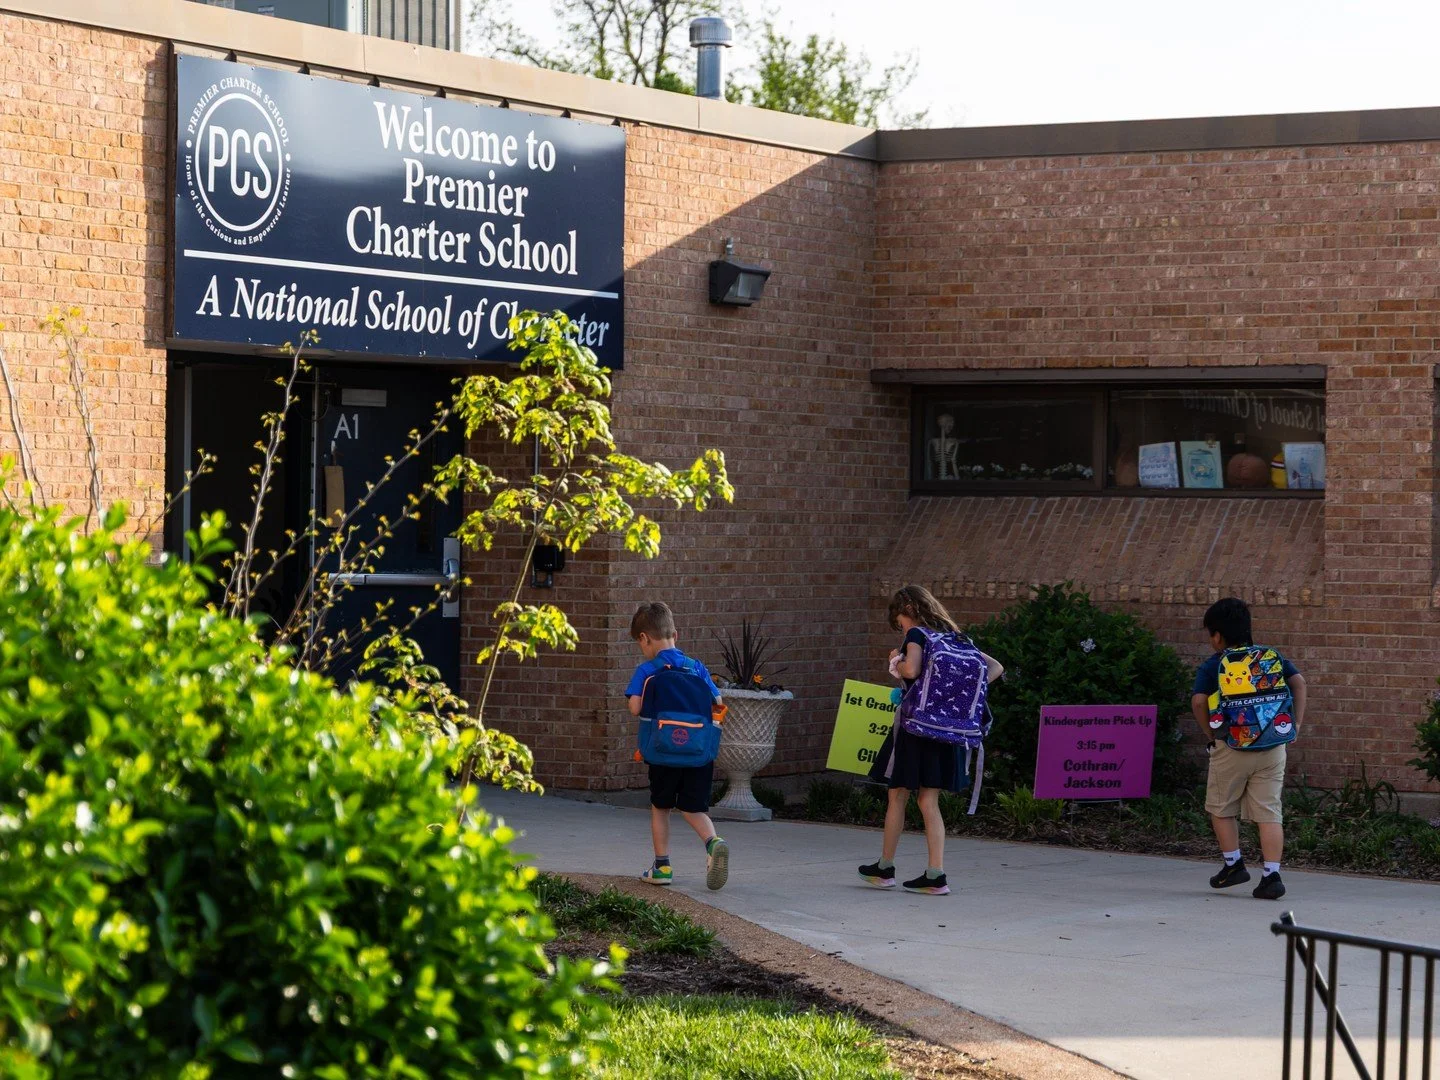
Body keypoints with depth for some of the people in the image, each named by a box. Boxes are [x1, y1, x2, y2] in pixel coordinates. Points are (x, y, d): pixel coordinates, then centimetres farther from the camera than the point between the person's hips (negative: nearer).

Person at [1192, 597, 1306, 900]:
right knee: (1269, 812, 2)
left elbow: (1198, 701, -13)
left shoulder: (1213, 666, 1)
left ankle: (1233, 864, 17)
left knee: (1221, 809, 17)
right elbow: (1299, 682, -3)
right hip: (1273, 748, 3)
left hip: (1231, 749, -3)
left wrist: (1210, 734, 0)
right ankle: (1272, 875, -6)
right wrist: (1296, 724, 1)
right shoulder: (1272, 657, 9)